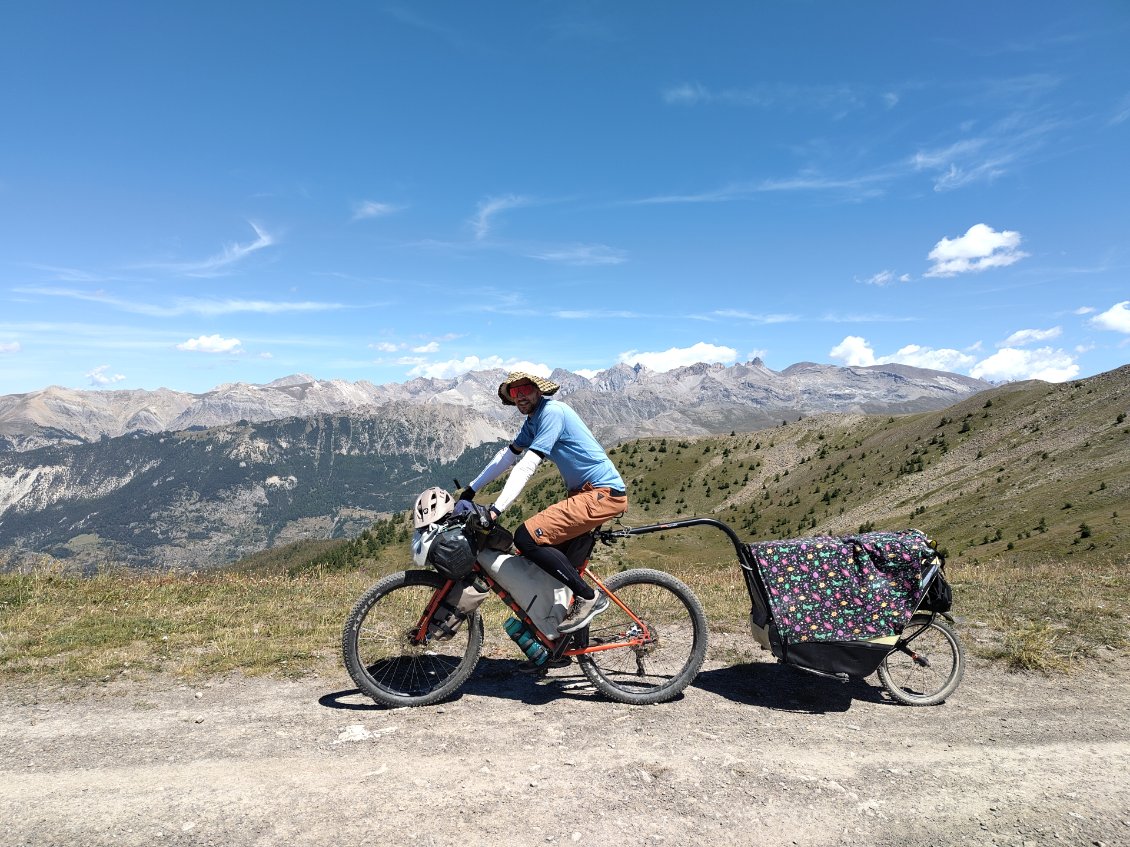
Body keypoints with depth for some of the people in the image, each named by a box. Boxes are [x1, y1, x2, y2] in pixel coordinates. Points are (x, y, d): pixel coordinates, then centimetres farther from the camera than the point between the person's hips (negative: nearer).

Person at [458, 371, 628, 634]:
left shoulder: (552, 411, -14)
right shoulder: (533, 421, 16)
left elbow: (527, 466, -22)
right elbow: (507, 456, 21)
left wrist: (495, 509, -26)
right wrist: (471, 489, 18)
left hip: (603, 493, -10)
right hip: (587, 493, 10)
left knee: (526, 538, -18)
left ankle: (589, 597, -8)